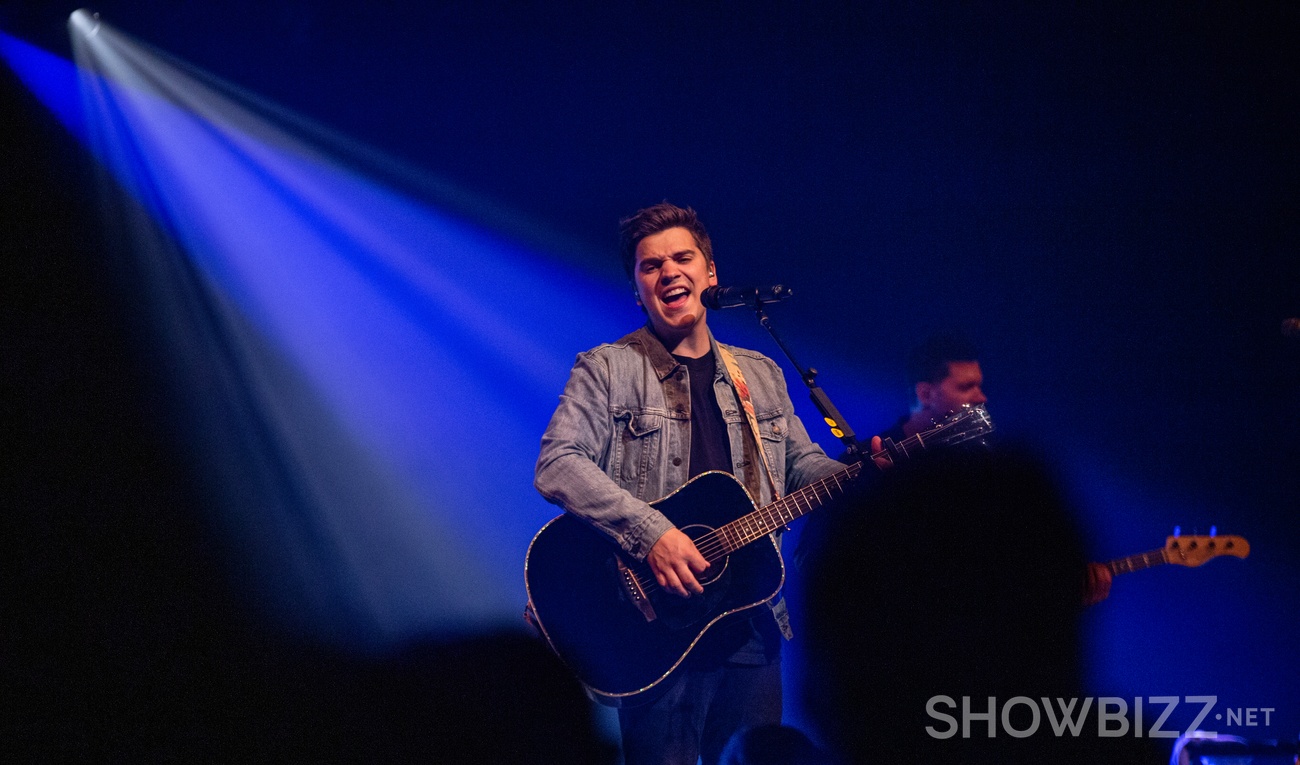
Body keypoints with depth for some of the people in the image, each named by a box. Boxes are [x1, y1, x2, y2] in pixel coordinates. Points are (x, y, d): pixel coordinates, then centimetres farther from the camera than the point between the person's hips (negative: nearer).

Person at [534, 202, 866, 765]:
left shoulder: (761, 376, 16)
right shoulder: (607, 370, -2)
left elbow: (801, 464, 21)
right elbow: (556, 466, -14)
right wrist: (652, 534, -24)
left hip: (754, 626, 5)